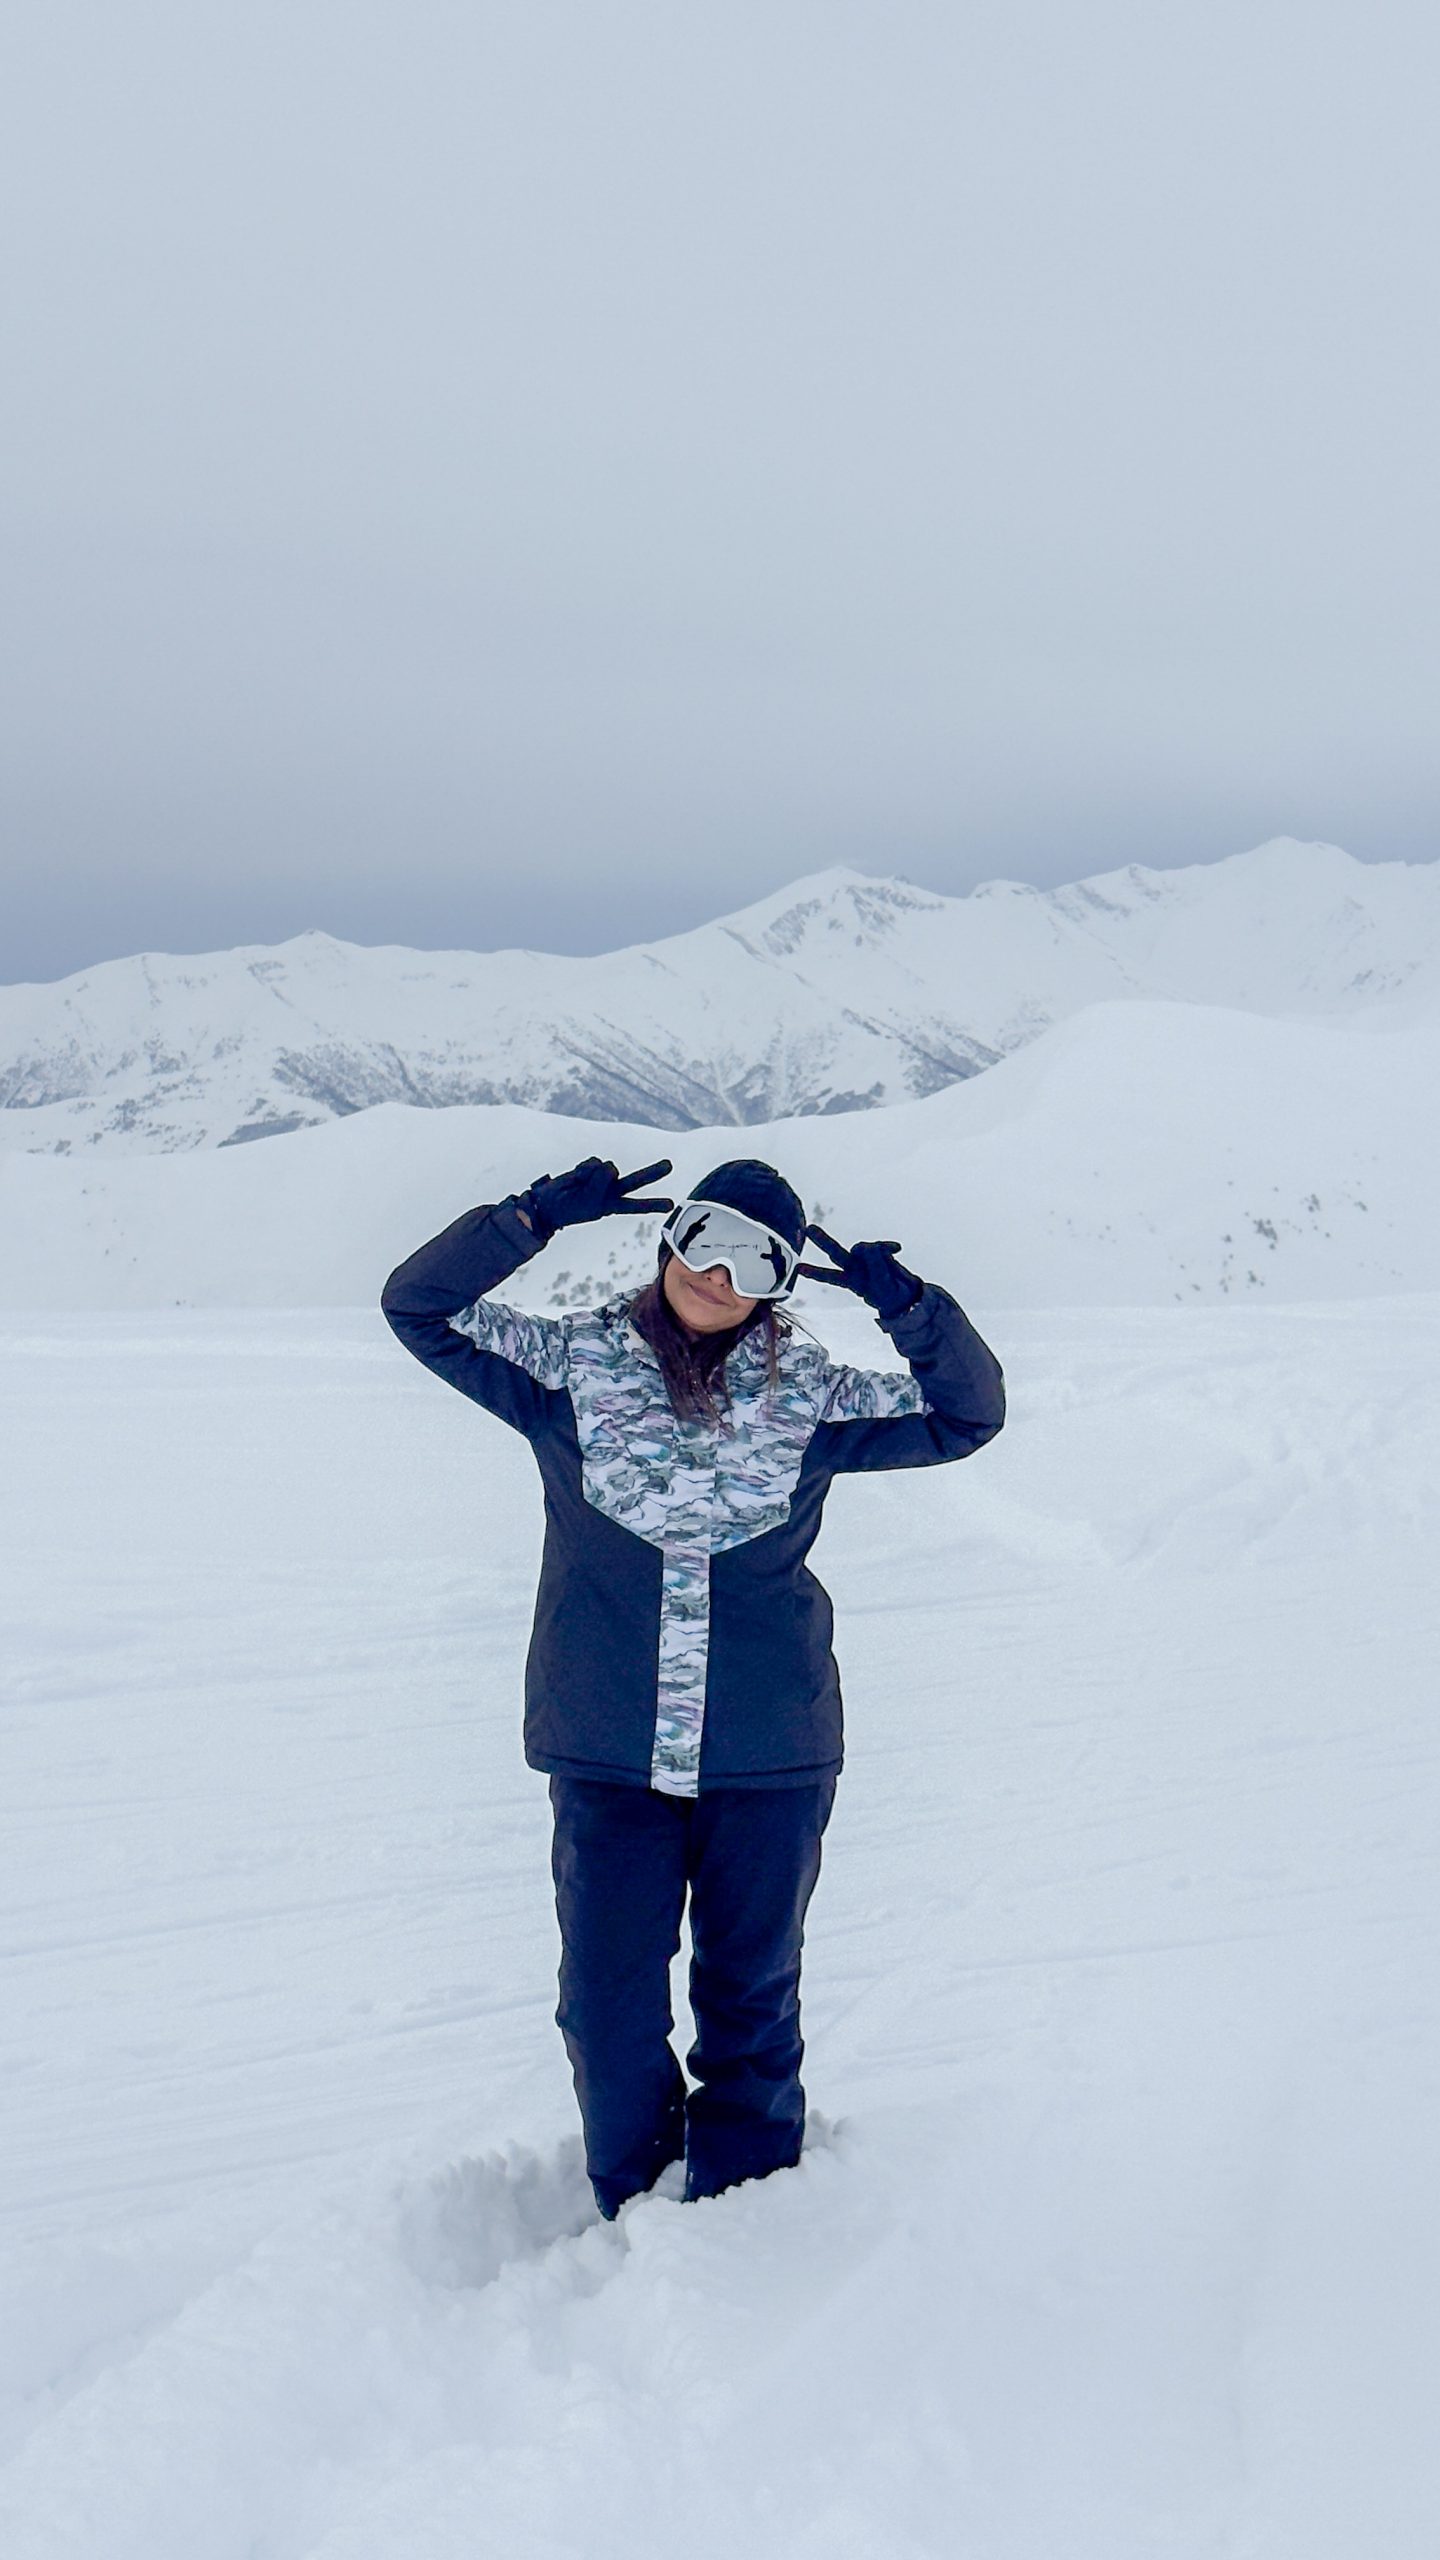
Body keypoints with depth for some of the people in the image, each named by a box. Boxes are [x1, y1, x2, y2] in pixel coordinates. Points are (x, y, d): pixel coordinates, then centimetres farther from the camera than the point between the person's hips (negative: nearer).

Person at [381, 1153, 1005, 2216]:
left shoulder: (810, 1394, 3)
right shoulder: (571, 1366, 1)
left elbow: (967, 1414, 5)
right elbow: (421, 1305, -1)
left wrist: (909, 1305, -9)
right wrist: (531, 1218, -12)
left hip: (769, 1762, 0)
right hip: (608, 1754, 0)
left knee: (752, 2002, 13)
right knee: (607, 2007, 6)